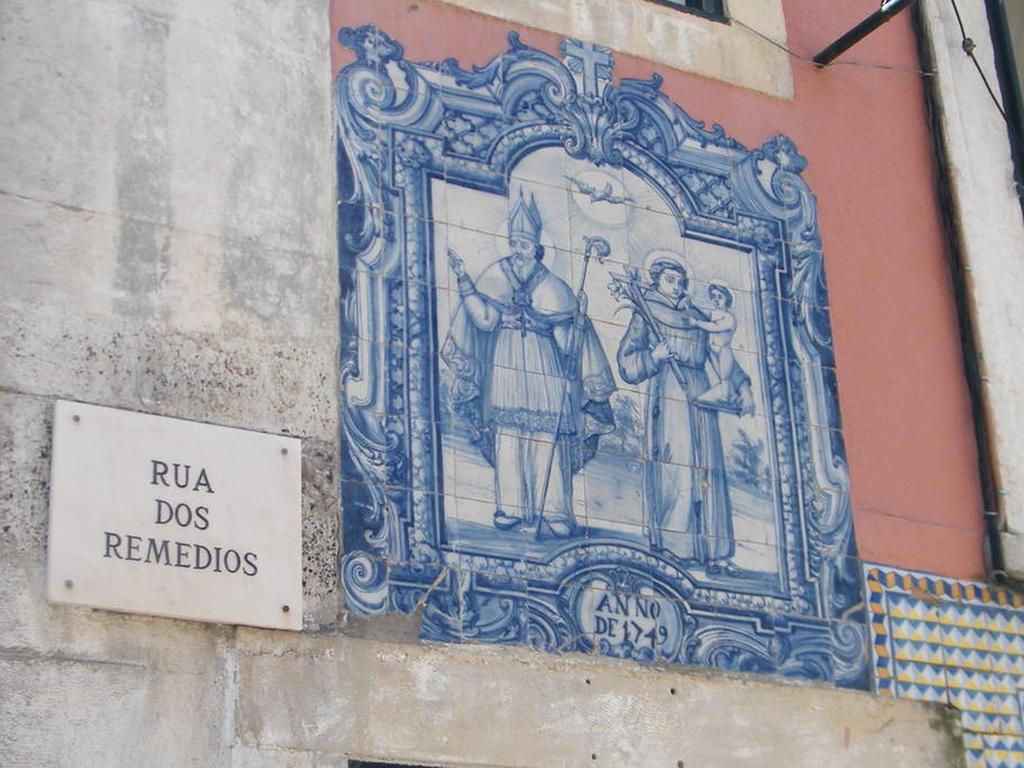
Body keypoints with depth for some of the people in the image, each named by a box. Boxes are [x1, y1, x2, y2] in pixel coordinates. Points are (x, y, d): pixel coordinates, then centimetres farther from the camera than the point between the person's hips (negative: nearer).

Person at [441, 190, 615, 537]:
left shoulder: (552, 286, 6)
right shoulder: (495, 275, 8)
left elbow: (565, 345, 3)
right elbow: (485, 321, -6)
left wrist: (579, 317, -13)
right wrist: (464, 281, -11)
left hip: (545, 371, -1)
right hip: (506, 366, 1)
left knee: (547, 440, -8)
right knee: (506, 435, -7)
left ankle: (553, 513, -8)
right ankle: (510, 509, -4)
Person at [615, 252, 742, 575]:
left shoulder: (697, 316, 24)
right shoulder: (646, 312, 10)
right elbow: (627, 362, 2)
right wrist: (654, 356, -13)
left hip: (701, 391, 5)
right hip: (668, 389, -5)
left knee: (707, 468, -2)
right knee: (674, 462, -15)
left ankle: (711, 551, -4)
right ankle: (672, 547, -16)